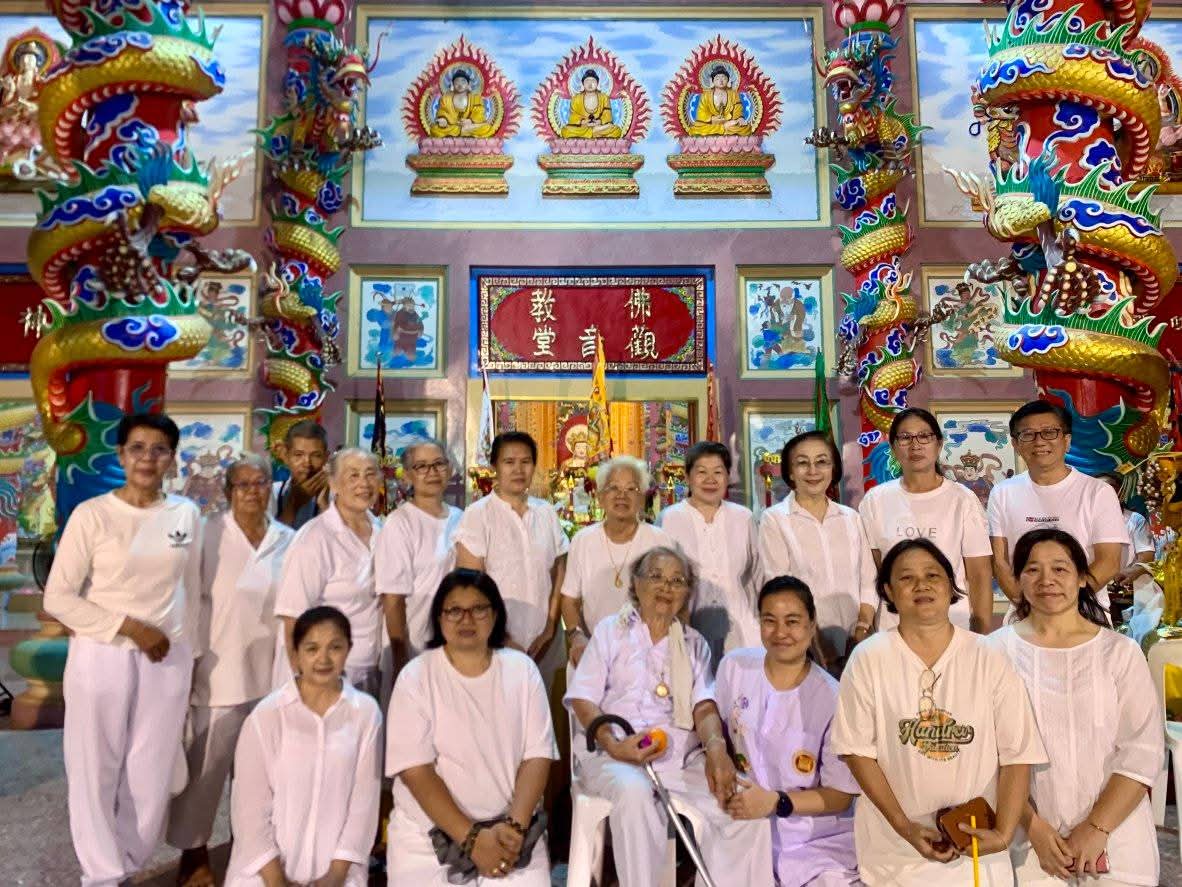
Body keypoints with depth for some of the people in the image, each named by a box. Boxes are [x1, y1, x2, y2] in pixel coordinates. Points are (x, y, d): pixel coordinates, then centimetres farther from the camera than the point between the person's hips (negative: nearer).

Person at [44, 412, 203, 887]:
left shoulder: (186, 515, 1)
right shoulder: (91, 514, -7)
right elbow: (57, 598, -8)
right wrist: (129, 626, -14)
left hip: (167, 660, 3)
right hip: (101, 657, -2)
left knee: (151, 773, 10)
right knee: (97, 770, 8)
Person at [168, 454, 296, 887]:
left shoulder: (288, 540, 3)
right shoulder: (208, 534, -7)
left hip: (270, 671, 3)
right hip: (218, 668, -3)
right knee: (206, 764, 6)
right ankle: (193, 850, 26)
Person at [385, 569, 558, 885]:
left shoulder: (522, 669, 2)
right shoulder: (416, 676, -4)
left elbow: (537, 756, -1)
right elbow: (415, 769, -10)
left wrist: (515, 826, -13)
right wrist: (471, 837, -15)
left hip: (509, 831, 1)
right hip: (428, 835, -1)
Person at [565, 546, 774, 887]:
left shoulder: (695, 643, 20)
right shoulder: (610, 630, 11)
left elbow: (704, 707, 6)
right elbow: (582, 701, 2)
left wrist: (715, 745, -17)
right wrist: (614, 744, -17)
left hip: (682, 758, 3)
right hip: (614, 754, -2)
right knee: (634, 792, -36)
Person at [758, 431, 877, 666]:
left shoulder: (852, 518, 10)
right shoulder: (774, 520, -3)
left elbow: (867, 583, 8)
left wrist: (861, 633, -5)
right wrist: (819, 644, -13)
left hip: (854, 648, 3)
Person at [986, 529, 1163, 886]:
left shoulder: (1121, 652, -1)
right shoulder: (997, 650, -4)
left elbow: (1143, 751, -4)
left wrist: (1097, 829, -11)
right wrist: (1035, 829, -10)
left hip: (1115, 838, 1)